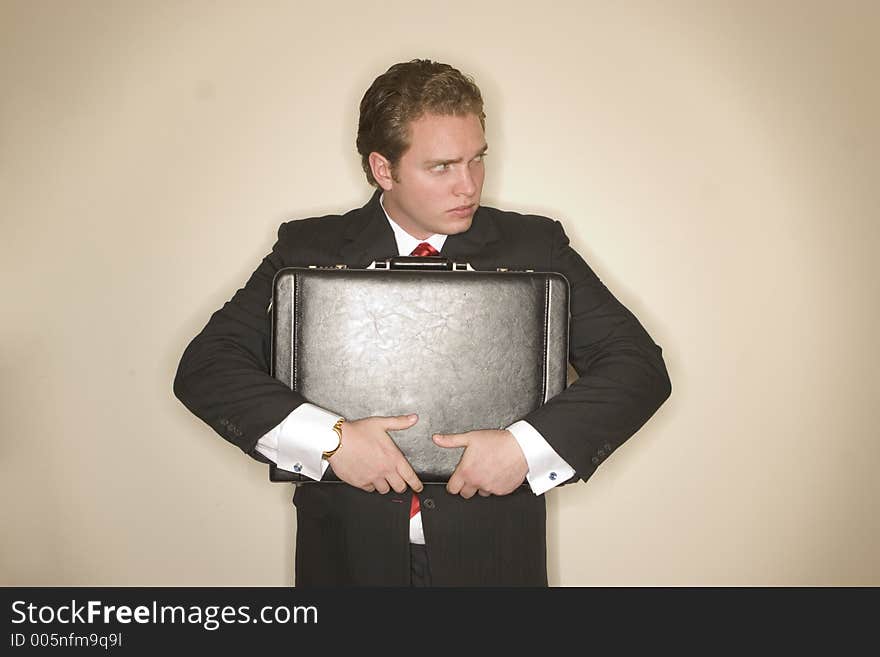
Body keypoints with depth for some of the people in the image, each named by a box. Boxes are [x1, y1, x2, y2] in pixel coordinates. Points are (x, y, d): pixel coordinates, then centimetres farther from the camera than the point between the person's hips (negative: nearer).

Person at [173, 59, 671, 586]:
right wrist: (330, 438, -23)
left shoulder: (535, 247, -4)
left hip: (493, 556, 0)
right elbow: (205, 366, -9)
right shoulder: (309, 250, -4)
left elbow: (640, 364, -8)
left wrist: (525, 446, -21)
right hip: (348, 552, 0)